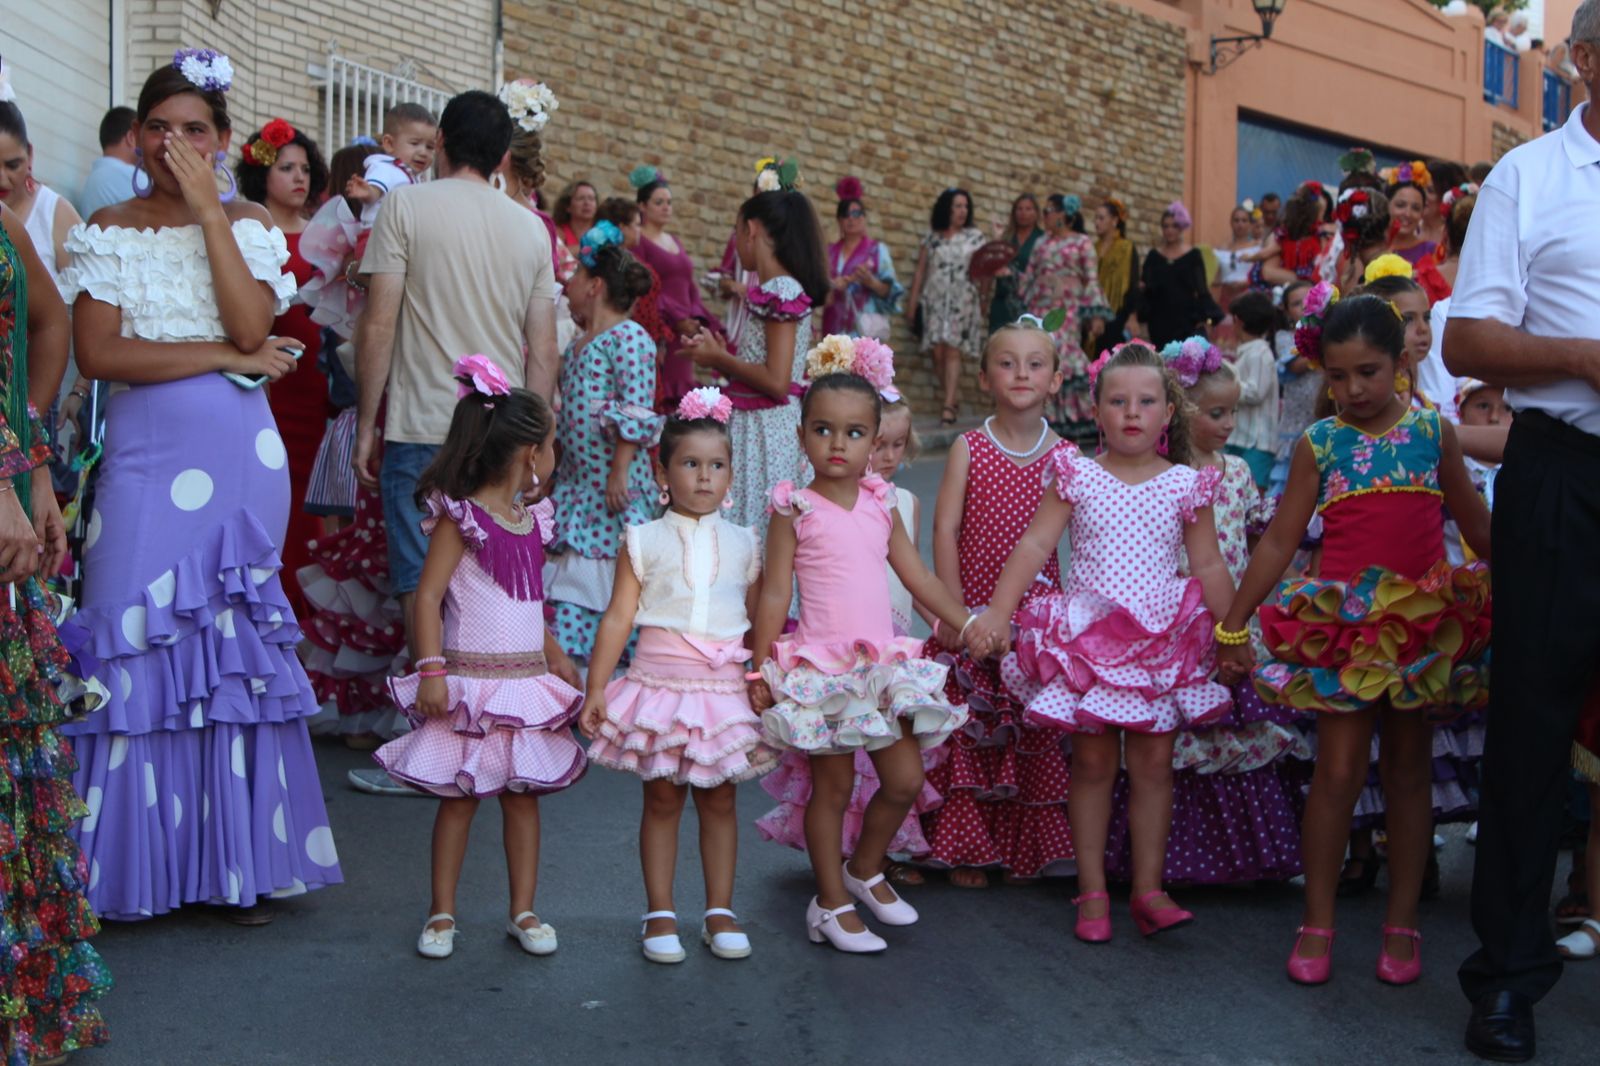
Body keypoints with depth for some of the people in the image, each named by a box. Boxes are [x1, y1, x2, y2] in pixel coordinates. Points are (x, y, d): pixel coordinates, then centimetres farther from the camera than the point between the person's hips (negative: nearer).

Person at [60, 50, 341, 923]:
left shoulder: (250, 226, 9)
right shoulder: (109, 231, 7)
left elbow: (252, 327, -9)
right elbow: (99, 353, -5)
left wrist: (207, 207, -8)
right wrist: (224, 357, -9)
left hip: (239, 459, 0)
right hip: (144, 458, 0)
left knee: (237, 646, 1)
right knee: (140, 645, -3)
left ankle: (238, 861, 10)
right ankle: (138, 870, 7)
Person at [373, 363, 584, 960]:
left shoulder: (527, 519, 12)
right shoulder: (460, 516, -10)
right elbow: (428, 595, -14)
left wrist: (558, 661, 27)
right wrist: (431, 669, -21)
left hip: (525, 681, 6)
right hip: (472, 680, -6)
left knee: (522, 793, 8)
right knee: (458, 796, 2)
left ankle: (523, 911, 16)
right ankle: (442, 913, 14)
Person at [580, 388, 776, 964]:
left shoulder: (743, 544, 7)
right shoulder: (644, 541, 1)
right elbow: (618, 618, -1)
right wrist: (596, 688, -4)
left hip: (727, 685, 2)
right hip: (662, 679, -1)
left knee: (719, 797, 8)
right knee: (662, 797, 5)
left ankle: (720, 911, 18)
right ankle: (659, 913, 15)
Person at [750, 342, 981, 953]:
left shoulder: (879, 505, 8)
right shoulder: (796, 509, -6)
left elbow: (919, 578, 15)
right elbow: (774, 593, -5)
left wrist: (969, 624, 13)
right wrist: (760, 669, -8)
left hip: (883, 662, 5)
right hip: (822, 667, -5)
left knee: (905, 781, 6)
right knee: (832, 785, 2)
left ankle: (865, 872, 30)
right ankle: (830, 905, 16)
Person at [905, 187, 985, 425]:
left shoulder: (975, 236, 10)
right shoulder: (932, 238, 11)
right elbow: (920, 272, 11)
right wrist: (912, 303, 6)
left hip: (962, 301, -1)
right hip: (935, 299, 1)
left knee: (952, 352, -11)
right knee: (938, 352, -6)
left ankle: (948, 406, -16)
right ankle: (951, 401, 7)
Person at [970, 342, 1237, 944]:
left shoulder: (1187, 485, 3)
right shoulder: (1077, 477, -1)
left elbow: (1208, 565, 8)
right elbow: (1034, 545, -5)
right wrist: (997, 613, -12)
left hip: (1163, 641, 1)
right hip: (1090, 638, -1)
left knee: (1153, 763, 4)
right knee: (1093, 763, 4)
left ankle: (1148, 890, 13)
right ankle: (1092, 892, 13)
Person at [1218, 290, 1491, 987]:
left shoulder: (1433, 432, 3)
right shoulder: (1319, 444, 0)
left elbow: (1474, 524, 13)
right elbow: (1280, 540, 2)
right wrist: (1234, 622, 2)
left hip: (1425, 621, 2)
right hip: (1344, 625, -1)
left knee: (1408, 768, 8)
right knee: (1339, 770, -3)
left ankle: (1402, 923, 17)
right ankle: (1317, 924, 8)